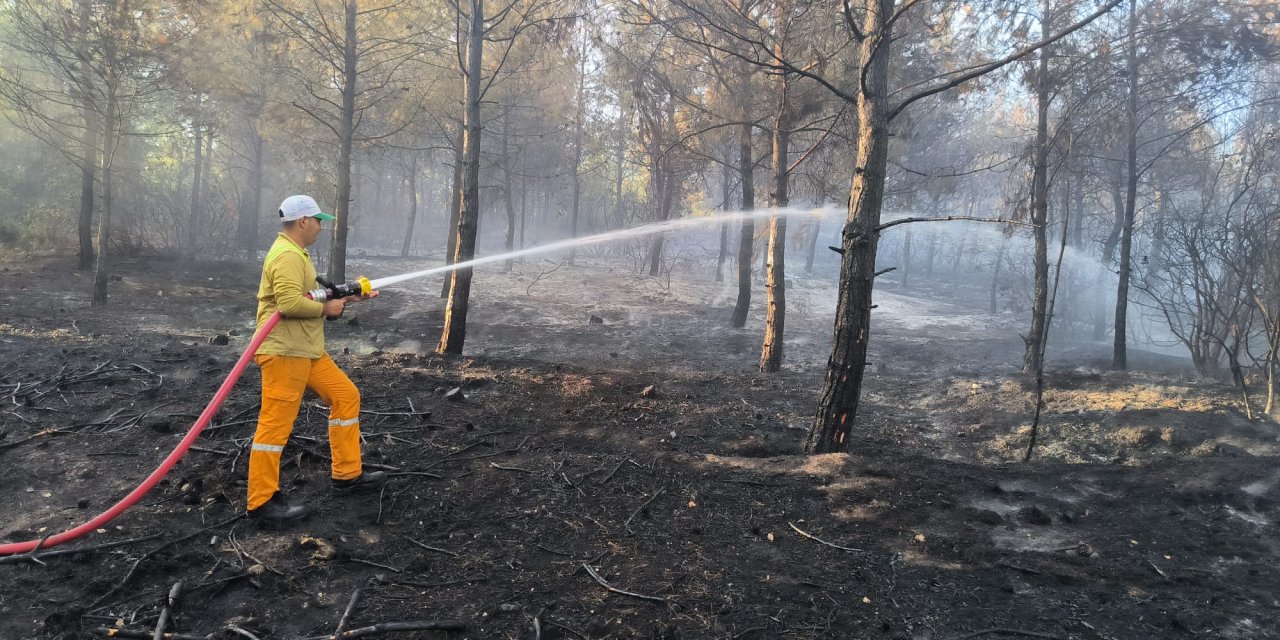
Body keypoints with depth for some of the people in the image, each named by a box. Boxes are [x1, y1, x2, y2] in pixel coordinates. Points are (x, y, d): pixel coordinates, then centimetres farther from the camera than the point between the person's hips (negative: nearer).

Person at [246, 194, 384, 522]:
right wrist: (326, 309, -14)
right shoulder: (287, 255, -17)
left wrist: (349, 297, 17)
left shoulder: (296, 253, 18)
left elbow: (308, 296, 23)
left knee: (345, 395, 14)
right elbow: (290, 303, -29)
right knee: (276, 423, -5)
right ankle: (262, 501, 5)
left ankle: (347, 475, 21)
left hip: (308, 350, 11)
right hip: (284, 352, -11)